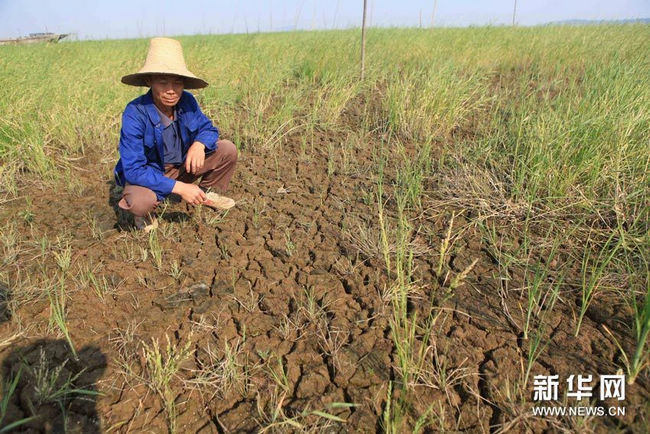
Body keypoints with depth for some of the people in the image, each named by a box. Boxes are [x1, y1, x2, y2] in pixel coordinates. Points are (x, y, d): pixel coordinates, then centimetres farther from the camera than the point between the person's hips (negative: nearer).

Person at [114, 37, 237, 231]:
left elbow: (207, 128, -1)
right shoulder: (135, 114, -28)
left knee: (228, 149, -9)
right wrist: (178, 187, -37)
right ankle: (145, 213, 3)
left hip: (183, 166, 5)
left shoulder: (187, 101, -14)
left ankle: (207, 193, 17)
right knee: (139, 201, -38)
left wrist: (200, 143, -27)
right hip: (149, 174, -5)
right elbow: (133, 169, -31)